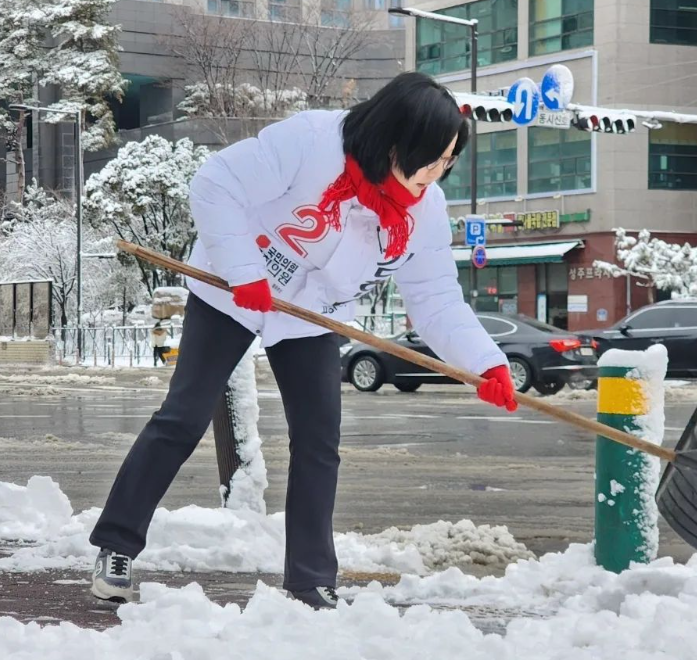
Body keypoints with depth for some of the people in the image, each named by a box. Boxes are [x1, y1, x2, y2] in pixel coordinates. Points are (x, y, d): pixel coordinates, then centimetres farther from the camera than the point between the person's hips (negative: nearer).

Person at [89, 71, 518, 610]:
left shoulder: (426, 210, -15)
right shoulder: (310, 140, -32)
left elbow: (437, 300, -12)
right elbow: (217, 186, -29)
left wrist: (486, 363, -26)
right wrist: (243, 272, -31)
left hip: (313, 319, 5)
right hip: (229, 297, -5)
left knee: (319, 443, -1)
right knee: (184, 419, -4)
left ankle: (312, 583, 7)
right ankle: (116, 549, 6)